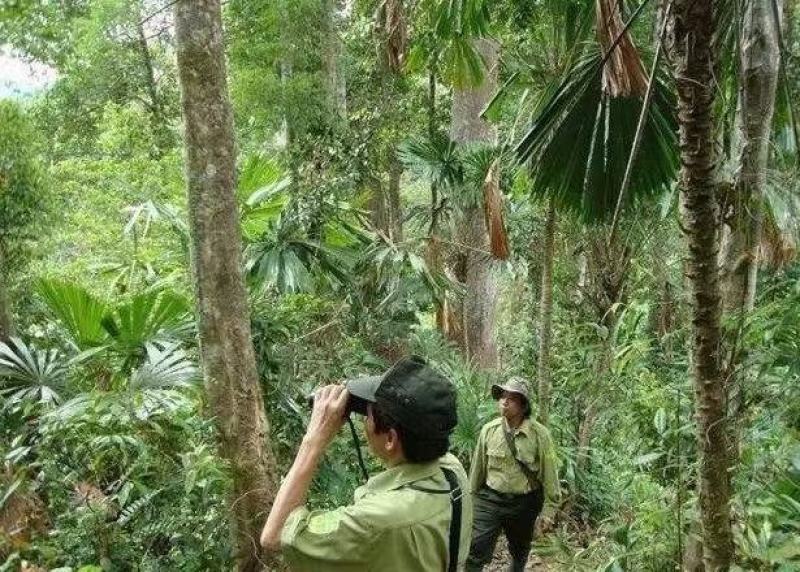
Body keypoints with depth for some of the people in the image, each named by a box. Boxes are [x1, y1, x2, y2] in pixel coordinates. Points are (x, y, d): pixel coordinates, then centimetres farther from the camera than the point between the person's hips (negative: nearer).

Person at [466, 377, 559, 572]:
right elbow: (478, 465, 3)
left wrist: (554, 501, -1)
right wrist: (471, 493, 12)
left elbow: (548, 469, -7)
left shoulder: (539, 434, -15)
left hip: (524, 503, 0)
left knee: (520, 550, 22)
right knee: (476, 550, -6)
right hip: (490, 499, 0)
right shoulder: (489, 430, -8)